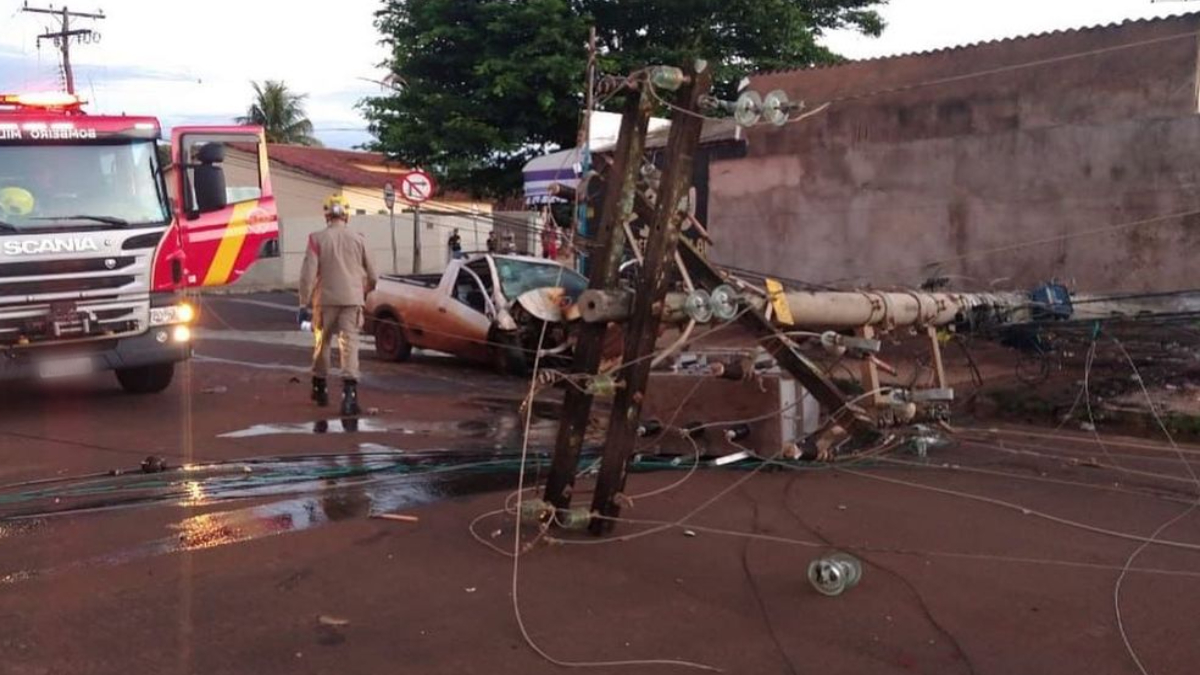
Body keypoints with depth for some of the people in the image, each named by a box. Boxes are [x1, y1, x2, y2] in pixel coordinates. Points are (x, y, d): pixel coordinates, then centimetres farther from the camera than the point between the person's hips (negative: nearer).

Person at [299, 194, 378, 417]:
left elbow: (308, 273, -9)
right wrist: (363, 292, 28)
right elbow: (371, 275, 9)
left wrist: (304, 302, -1)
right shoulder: (358, 238, 2)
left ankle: (320, 389, 30)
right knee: (349, 344, -4)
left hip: (325, 300, 0)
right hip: (352, 300, 0)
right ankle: (349, 394, -19)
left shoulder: (317, 239, -4)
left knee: (322, 343, 17)